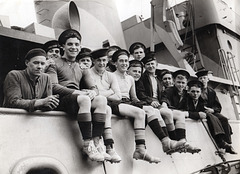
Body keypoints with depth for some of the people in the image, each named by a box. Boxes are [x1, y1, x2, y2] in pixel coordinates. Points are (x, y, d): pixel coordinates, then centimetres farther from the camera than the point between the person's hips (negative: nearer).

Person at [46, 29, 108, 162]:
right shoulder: (55, 64, 11)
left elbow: (94, 87, 16)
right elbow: (54, 87, -5)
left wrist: (93, 92, -10)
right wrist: (76, 92, -18)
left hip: (79, 98, 5)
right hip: (62, 100, -5)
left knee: (102, 99, -26)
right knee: (84, 99, -37)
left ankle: (96, 142, -30)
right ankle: (87, 144, -34)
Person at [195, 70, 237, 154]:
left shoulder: (211, 91, 14)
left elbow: (218, 107, 10)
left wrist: (212, 110, -12)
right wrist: (203, 110, -17)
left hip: (212, 112, 4)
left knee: (224, 119, -25)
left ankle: (228, 144, -27)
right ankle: (221, 143, -37)